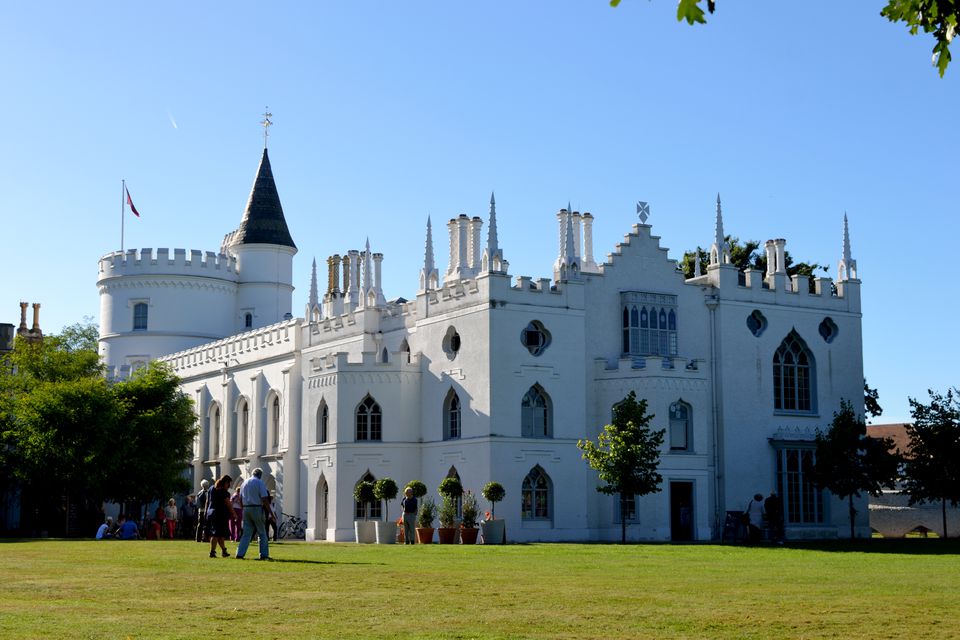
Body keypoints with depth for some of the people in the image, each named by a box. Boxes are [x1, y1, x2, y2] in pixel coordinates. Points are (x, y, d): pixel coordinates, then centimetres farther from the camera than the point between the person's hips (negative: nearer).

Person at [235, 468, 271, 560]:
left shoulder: (245, 483, 13)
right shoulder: (260, 483, -6)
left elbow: (240, 498, 15)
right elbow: (265, 499, -12)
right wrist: (270, 511, -7)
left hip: (246, 509, 5)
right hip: (257, 509, -5)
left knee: (246, 533, 8)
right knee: (262, 533, 5)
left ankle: (240, 554, 0)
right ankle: (264, 554, 4)